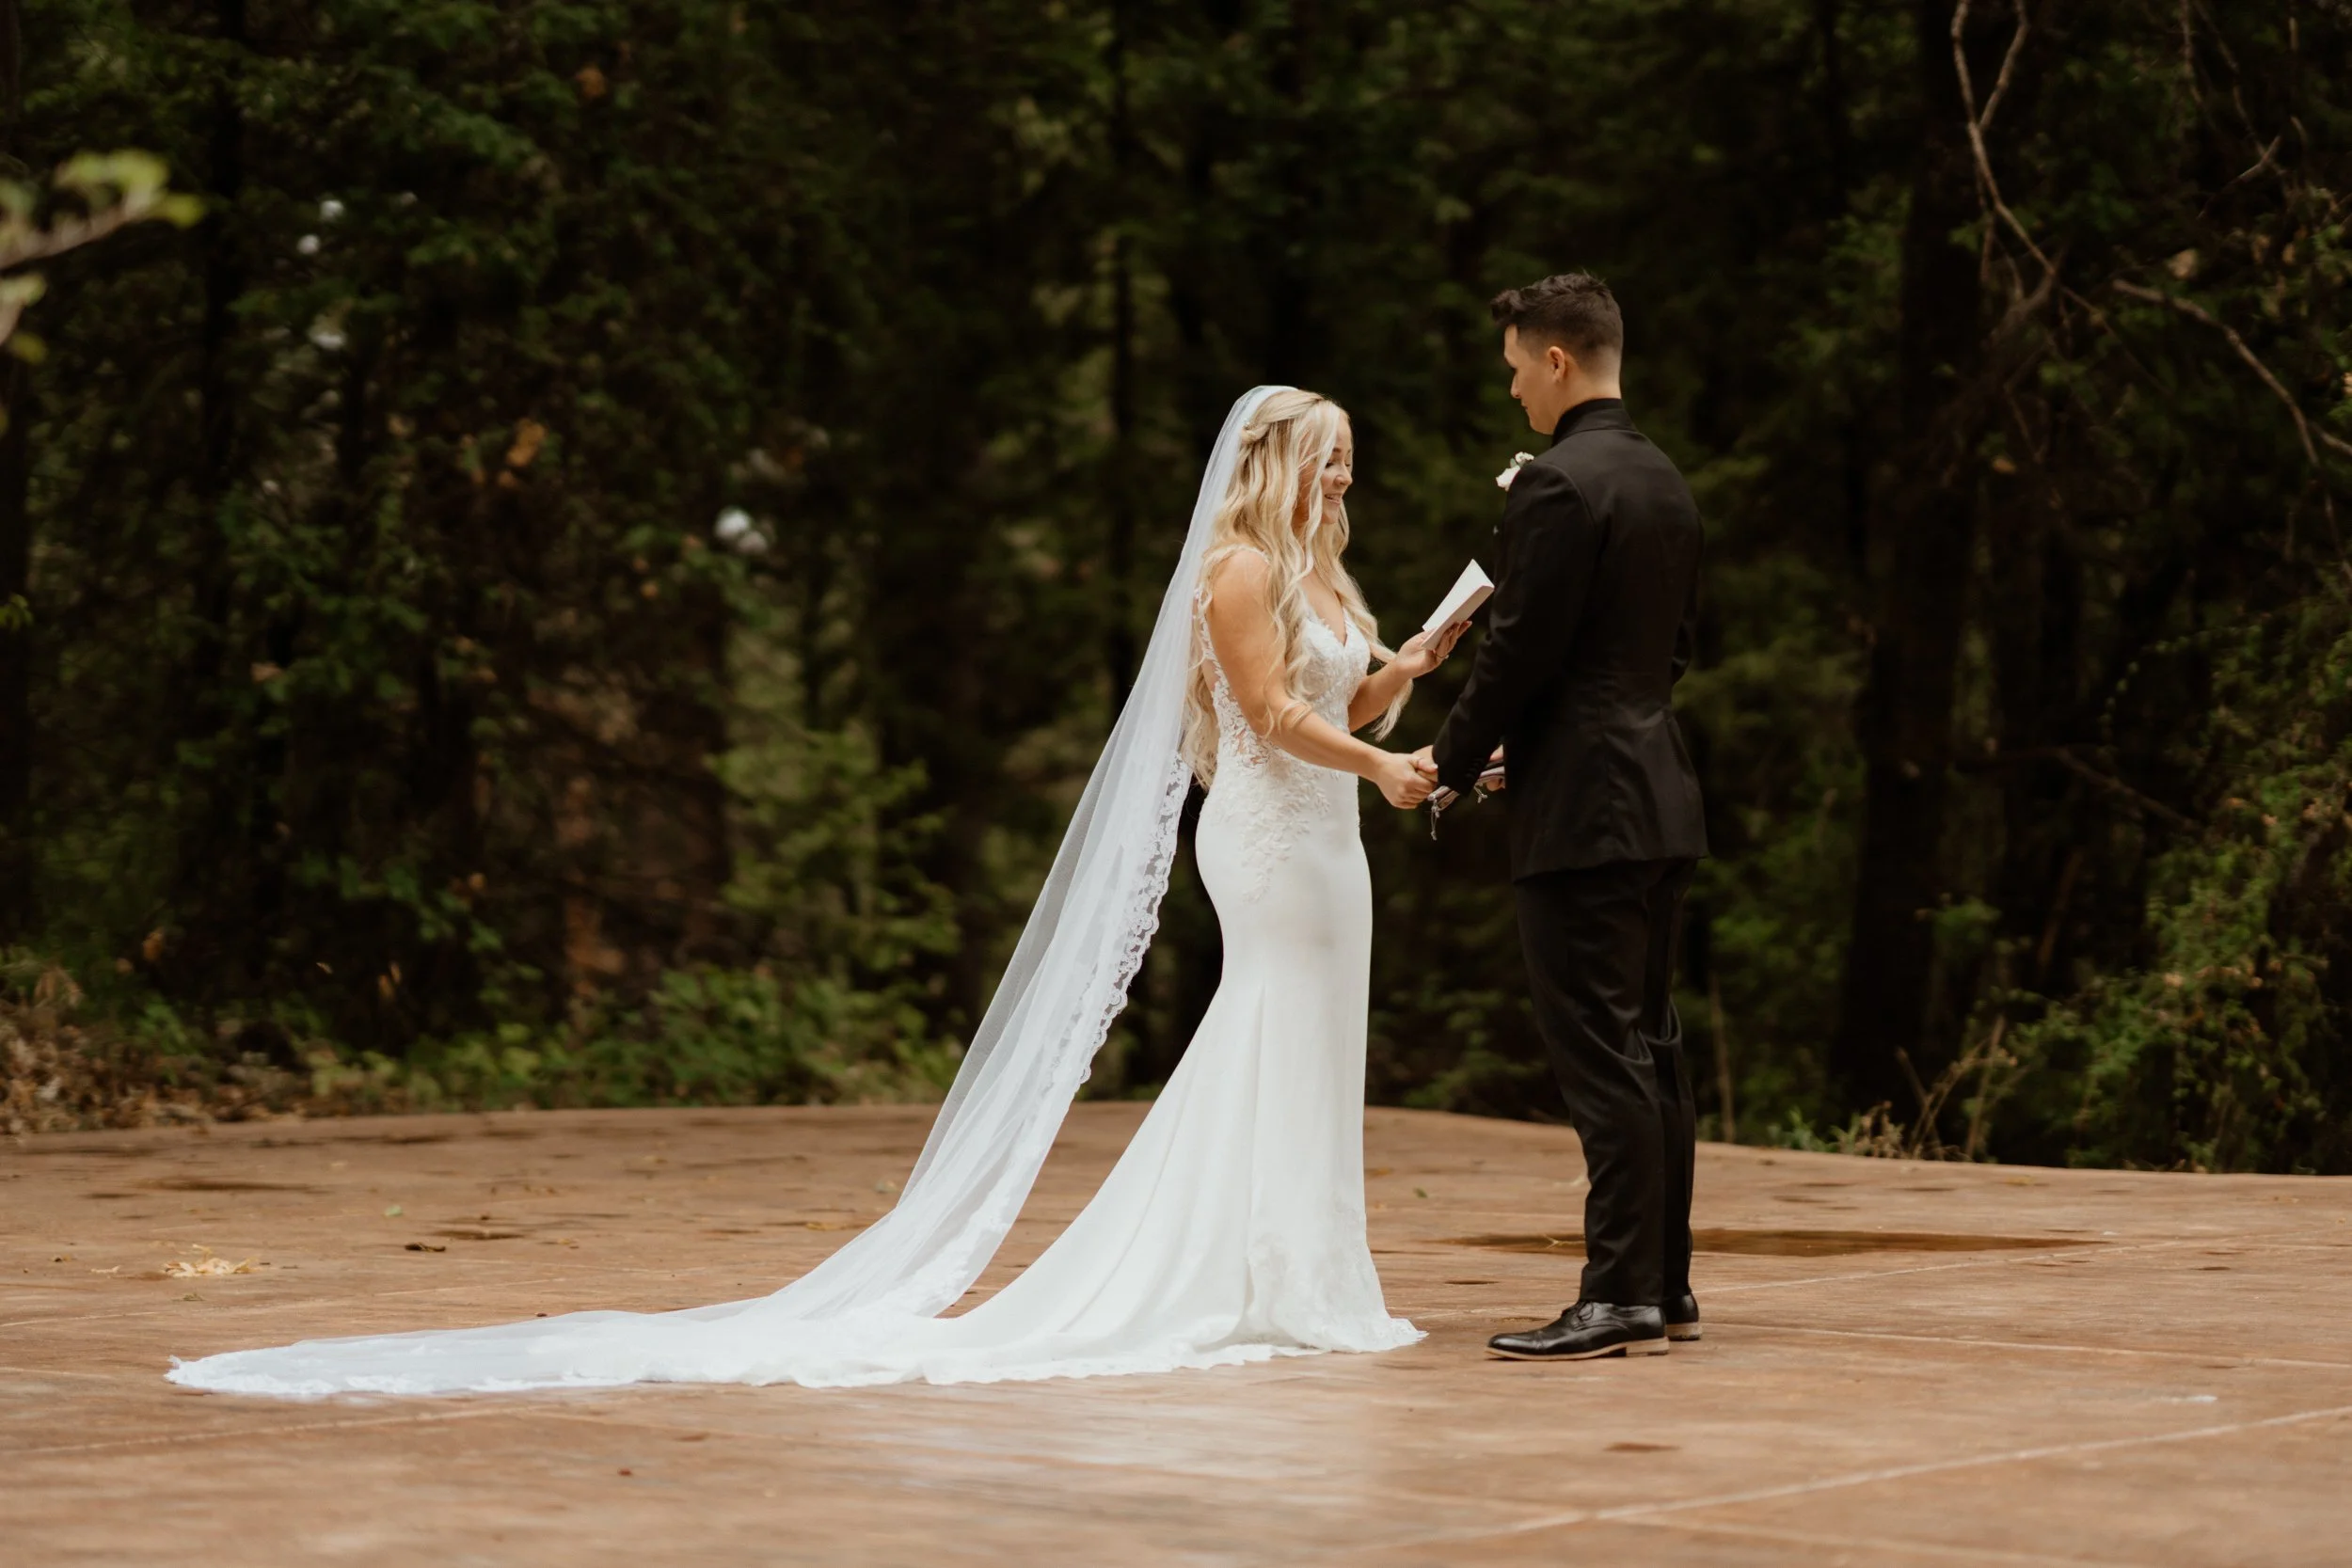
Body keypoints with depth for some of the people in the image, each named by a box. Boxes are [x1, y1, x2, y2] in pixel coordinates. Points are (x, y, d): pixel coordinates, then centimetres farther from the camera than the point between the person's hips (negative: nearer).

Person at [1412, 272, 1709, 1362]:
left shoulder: (1558, 486, -14)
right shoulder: (1665, 483, 14)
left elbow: (1519, 650, -16)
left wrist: (1453, 764, -1)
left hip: (1583, 810, -9)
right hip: (1659, 796, 9)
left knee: (1601, 1057, -8)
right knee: (1650, 1048, 13)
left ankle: (1621, 1300, -7)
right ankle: (1666, 1285, 18)